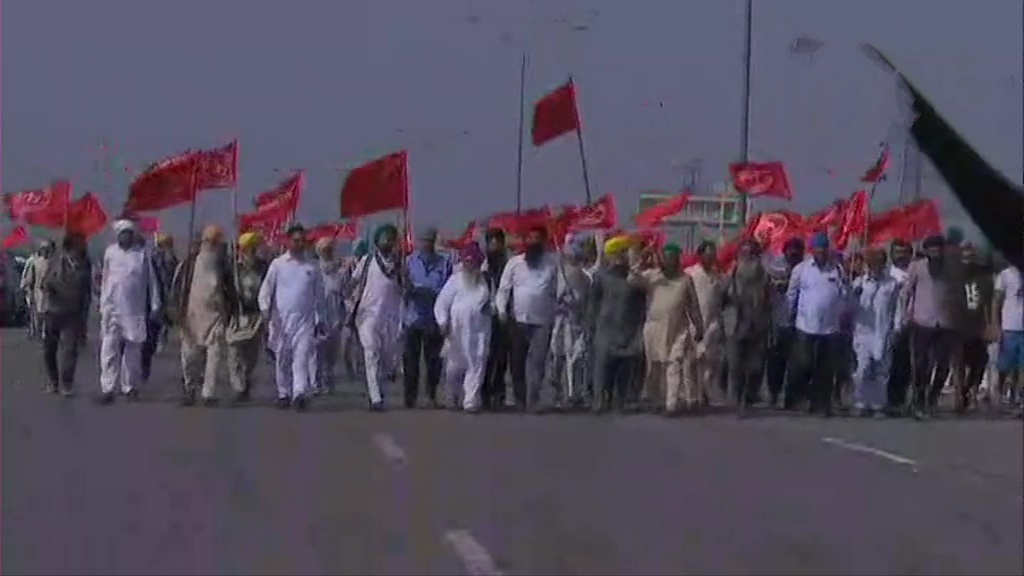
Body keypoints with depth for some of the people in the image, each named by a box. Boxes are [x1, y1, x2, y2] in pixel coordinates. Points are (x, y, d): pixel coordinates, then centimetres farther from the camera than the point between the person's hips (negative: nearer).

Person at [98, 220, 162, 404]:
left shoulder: (142, 254, 0)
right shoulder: (110, 252, 4)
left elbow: (151, 280, 3)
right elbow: (105, 279, 10)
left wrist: (155, 305, 0)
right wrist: (102, 304, 9)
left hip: (135, 310, 0)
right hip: (112, 308, 0)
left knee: (133, 350, 8)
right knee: (109, 349, -6)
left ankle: (130, 387, 18)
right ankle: (107, 388, -6)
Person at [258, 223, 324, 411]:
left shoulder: (312, 266, 7)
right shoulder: (278, 264, 4)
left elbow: (318, 294, 13)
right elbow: (266, 289, 2)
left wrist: (319, 320, 12)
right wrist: (265, 310, -13)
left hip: (305, 320, 0)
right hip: (281, 319, 0)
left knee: (301, 357, -14)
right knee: (282, 360, 7)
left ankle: (300, 394, -23)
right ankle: (284, 394, 19)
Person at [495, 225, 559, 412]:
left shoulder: (552, 263, 4)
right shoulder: (515, 262, 6)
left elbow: (557, 291, 4)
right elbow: (503, 289, 5)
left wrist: (556, 315, -4)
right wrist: (501, 309, -10)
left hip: (542, 321, -2)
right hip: (519, 320, 2)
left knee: (536, 361, -9)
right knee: (517, 361, 6)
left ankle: (533, 400, -11)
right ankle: (519, 399, 15)